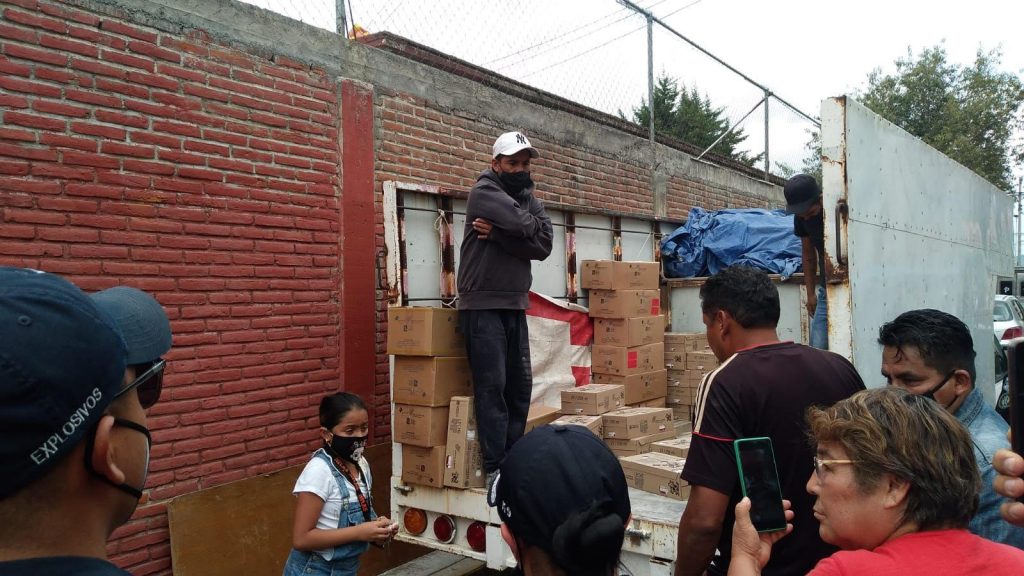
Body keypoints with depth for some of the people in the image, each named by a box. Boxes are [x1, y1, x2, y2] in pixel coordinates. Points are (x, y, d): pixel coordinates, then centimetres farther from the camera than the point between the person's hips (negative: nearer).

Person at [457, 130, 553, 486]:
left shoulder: (529, 198, 13)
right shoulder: (484, 192, -6)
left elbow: (544, 244, -5)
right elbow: (525, 226, -21)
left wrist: (498, 234, -14)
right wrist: (531, 226, 1)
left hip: (516, 304, 7)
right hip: (483, 305, -7)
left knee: (520, 385, 8)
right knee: (492, 386, -7)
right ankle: (495, 466, -1)